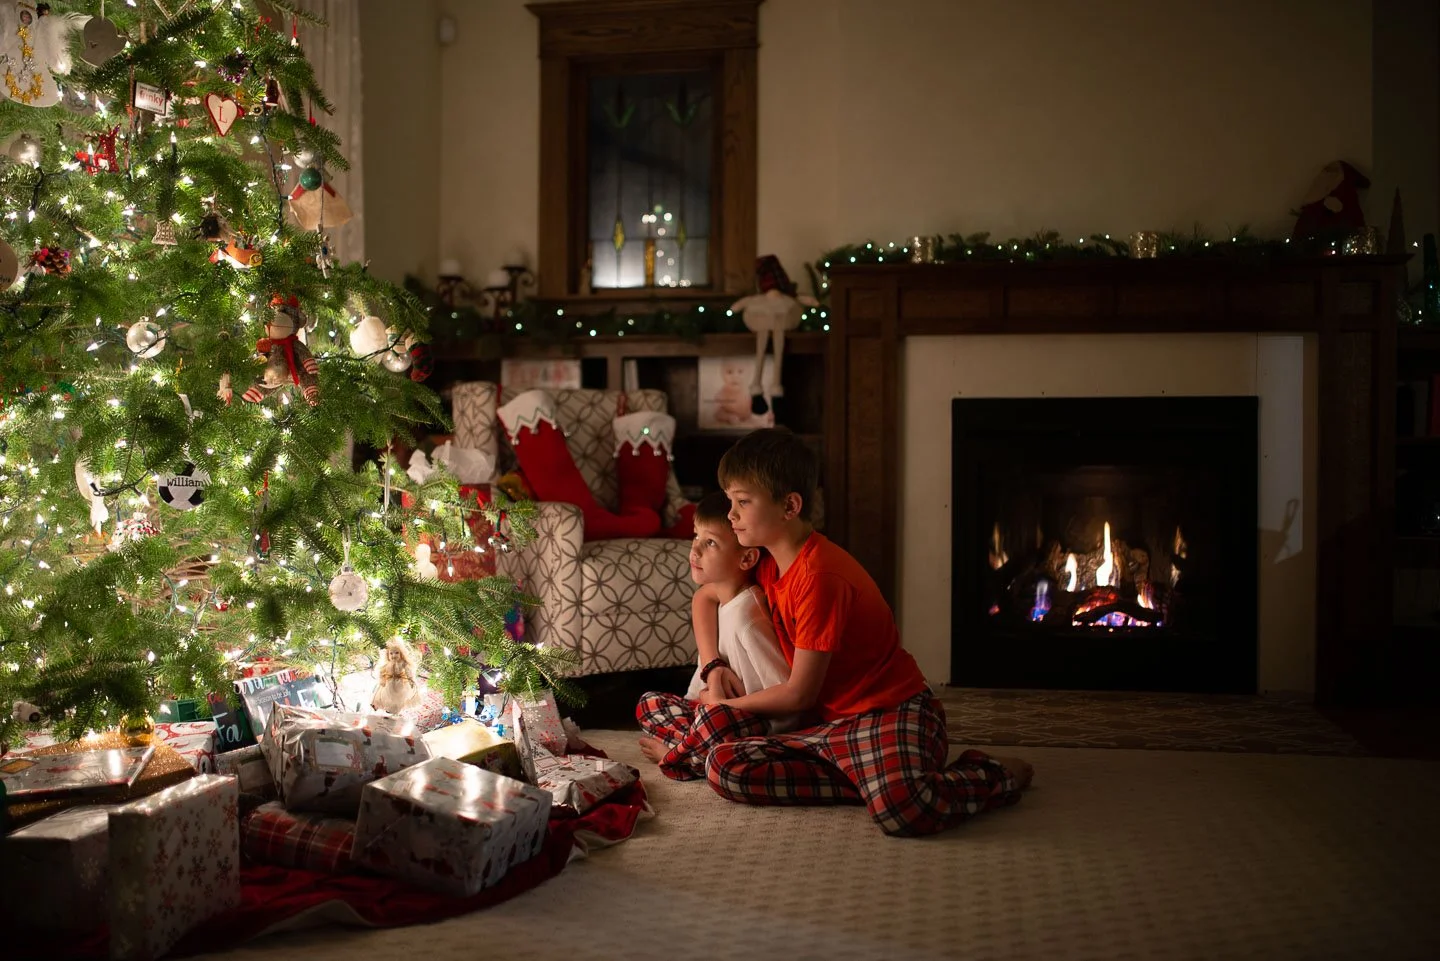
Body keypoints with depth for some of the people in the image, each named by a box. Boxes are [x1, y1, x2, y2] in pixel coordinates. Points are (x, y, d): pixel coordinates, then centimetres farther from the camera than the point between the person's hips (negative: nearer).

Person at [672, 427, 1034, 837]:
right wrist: (714, 666, 10)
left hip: (892, 711, -8)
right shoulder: (767, 562, 9)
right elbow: (705, 596, 28)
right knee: (725, 768, -15)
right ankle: (879, 780, -9)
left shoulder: (820, 576, -18)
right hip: (834, 724, 8)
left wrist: (727, 705, 3)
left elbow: (798, 695, -14)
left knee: (901, 810, -39)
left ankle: (995, 775, -4)